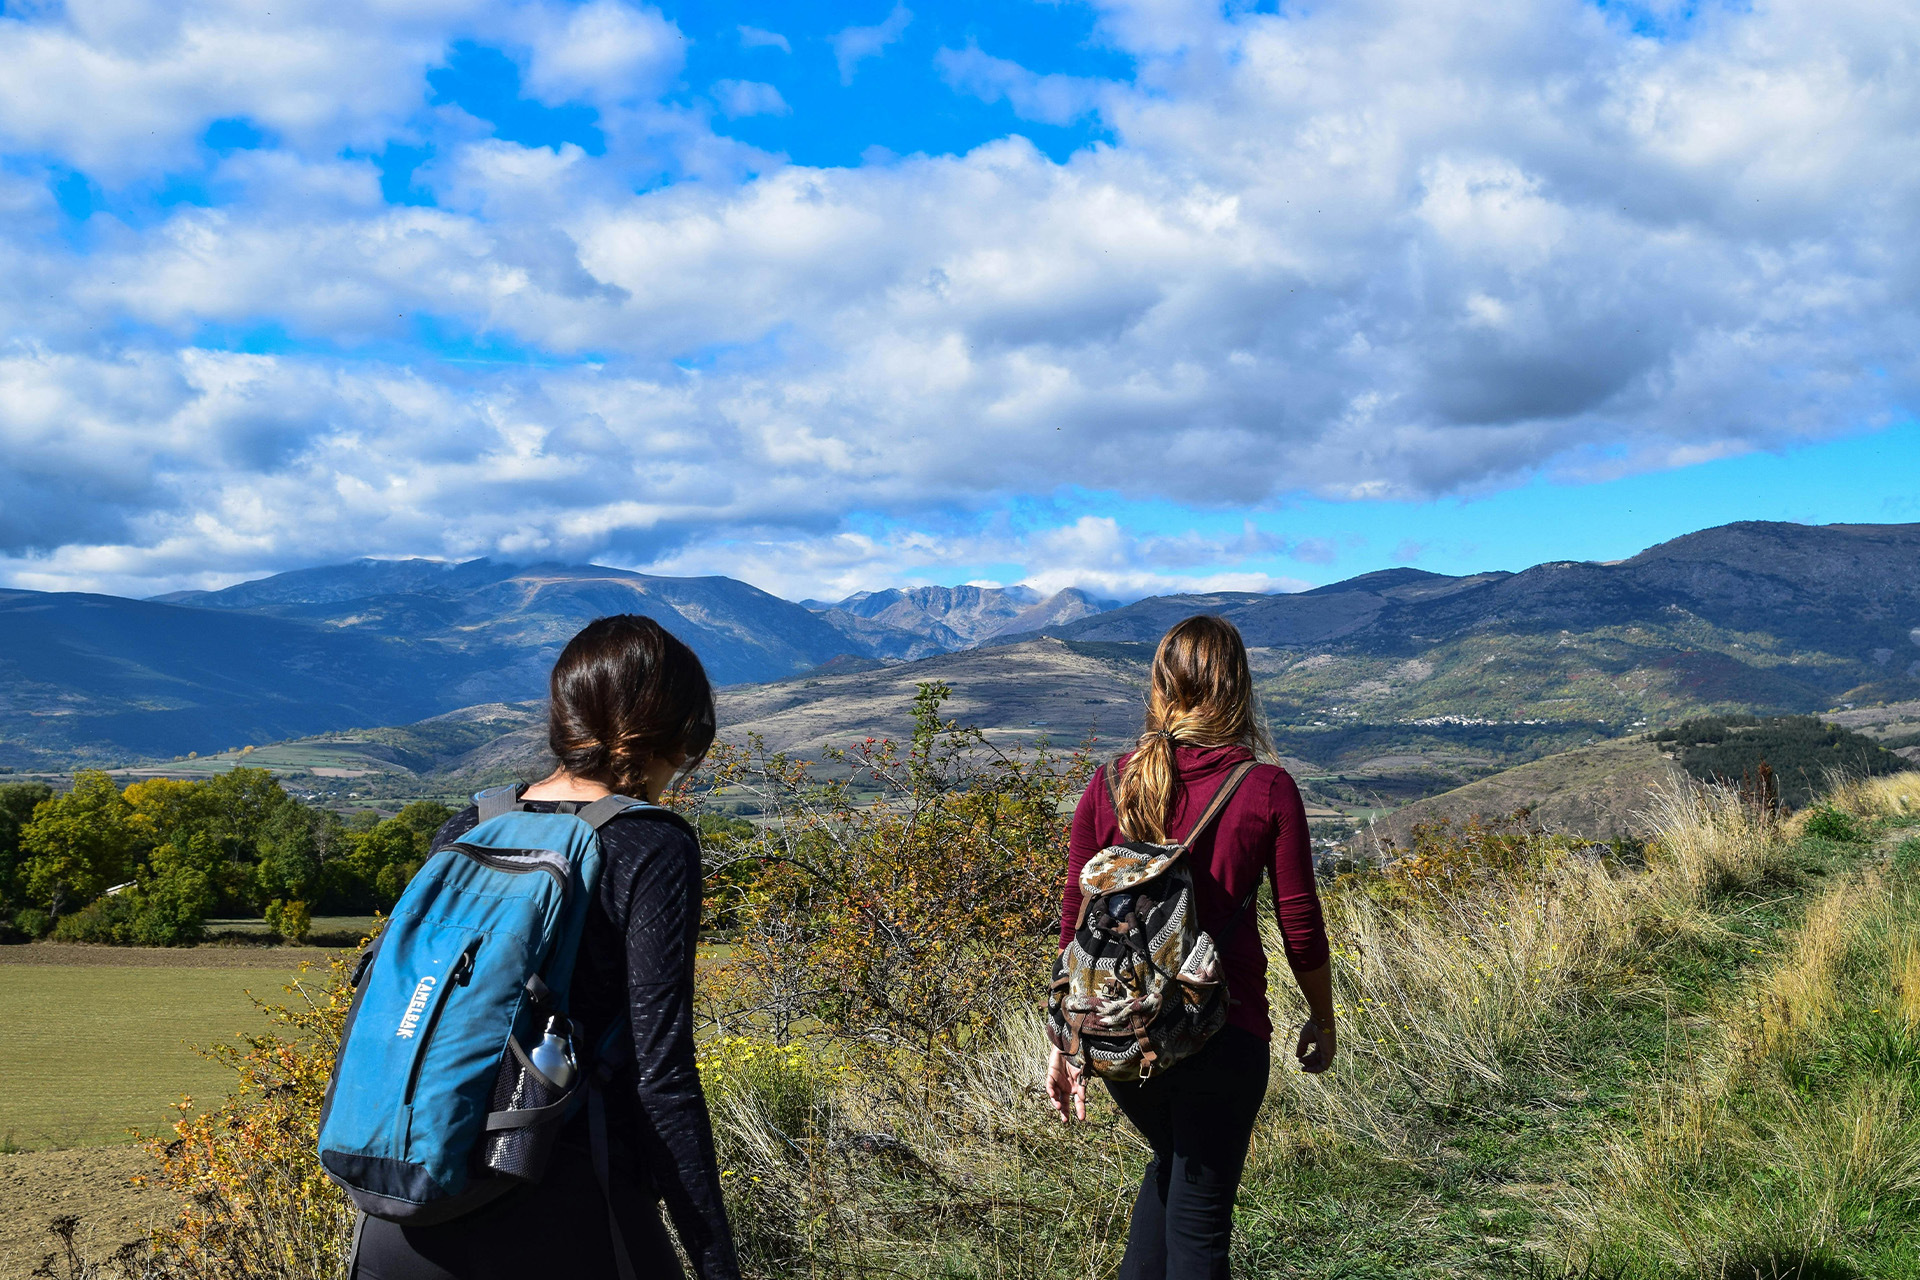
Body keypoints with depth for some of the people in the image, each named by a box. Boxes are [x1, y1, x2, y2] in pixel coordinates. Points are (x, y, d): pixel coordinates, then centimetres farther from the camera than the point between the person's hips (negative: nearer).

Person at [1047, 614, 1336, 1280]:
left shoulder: (1110, 784, -2)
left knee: (1172, 1162, 30)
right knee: (1199, 1212, 11)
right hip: (1223, 1033, -3)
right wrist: (1322, 1021, 13)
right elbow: (1301, 928, -3)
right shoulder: (1267, 789, -9)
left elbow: (1075, 923, 1)